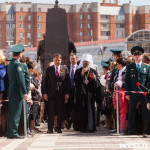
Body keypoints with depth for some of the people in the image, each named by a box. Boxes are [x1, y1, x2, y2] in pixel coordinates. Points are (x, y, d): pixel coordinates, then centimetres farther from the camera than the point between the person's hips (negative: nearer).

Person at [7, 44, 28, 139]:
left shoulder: (10, 64, 15)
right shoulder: (17, 64, -14)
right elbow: (20, 80, -17)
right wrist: (25, 93, -15)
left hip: (11, 92, 9)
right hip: (17, 92, -9)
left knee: (11, 113, 11)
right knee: (16, 113, -7)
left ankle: (10, 133, 13)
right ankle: (14, 133, -7)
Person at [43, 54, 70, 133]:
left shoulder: (65, 69, 8)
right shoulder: (49, 69, 7)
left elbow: (67, 82, 7)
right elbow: (45, 82, 6)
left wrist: (67, 93, -1)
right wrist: (45, 93, -2)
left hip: (61, 93, 1)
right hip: (51, 93, -1)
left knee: (60, 112, 4)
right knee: (51, 111, -3)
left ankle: (59, 128, 10)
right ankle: (50, 128, 0)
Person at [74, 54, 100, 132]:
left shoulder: (93, 72, 10)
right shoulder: (78, 71, 8)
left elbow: (98, 85, 3)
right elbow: (76, 81, -7)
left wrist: (94, 79, -16)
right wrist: (82, 74, -16)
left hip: (90, 94, 1)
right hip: (81, 94, -1)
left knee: (90, 110, -3)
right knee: (81, 111, -4)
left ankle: (90, 127, 1)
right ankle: (82, 128, -1)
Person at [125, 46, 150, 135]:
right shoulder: (129, 67, 9)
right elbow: (126, 81, 6)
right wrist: (127, 93, -3)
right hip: (133, 93, 1)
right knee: (131, 112, 3)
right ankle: (131, 130, 8)